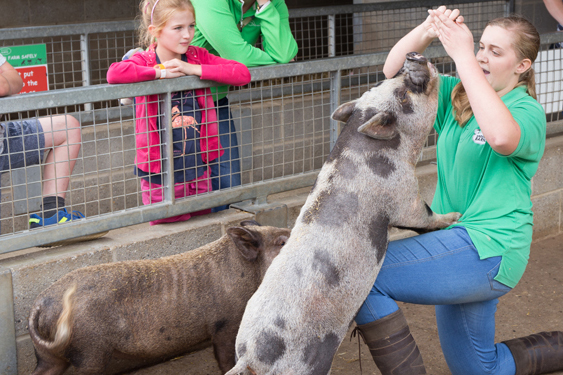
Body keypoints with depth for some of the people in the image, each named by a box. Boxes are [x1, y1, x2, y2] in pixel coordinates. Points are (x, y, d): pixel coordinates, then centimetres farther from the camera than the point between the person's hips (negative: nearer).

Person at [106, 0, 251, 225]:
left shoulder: (198, 57, 2)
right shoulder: (144, 61, -8)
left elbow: (243, 74, -11)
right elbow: (114, 74, -30)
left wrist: (194, 69, -18)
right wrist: (161, 72, -22)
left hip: (198, 170, 4)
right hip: (159, 175, -4)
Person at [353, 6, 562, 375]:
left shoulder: (527, 110, -10)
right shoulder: (457, 96, 10)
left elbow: (502, 137, -35)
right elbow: (394, 72, 3)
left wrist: (462, 57, -32)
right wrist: (427, 30, -16)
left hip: (488, 249, -9)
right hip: (459, 238, 9)